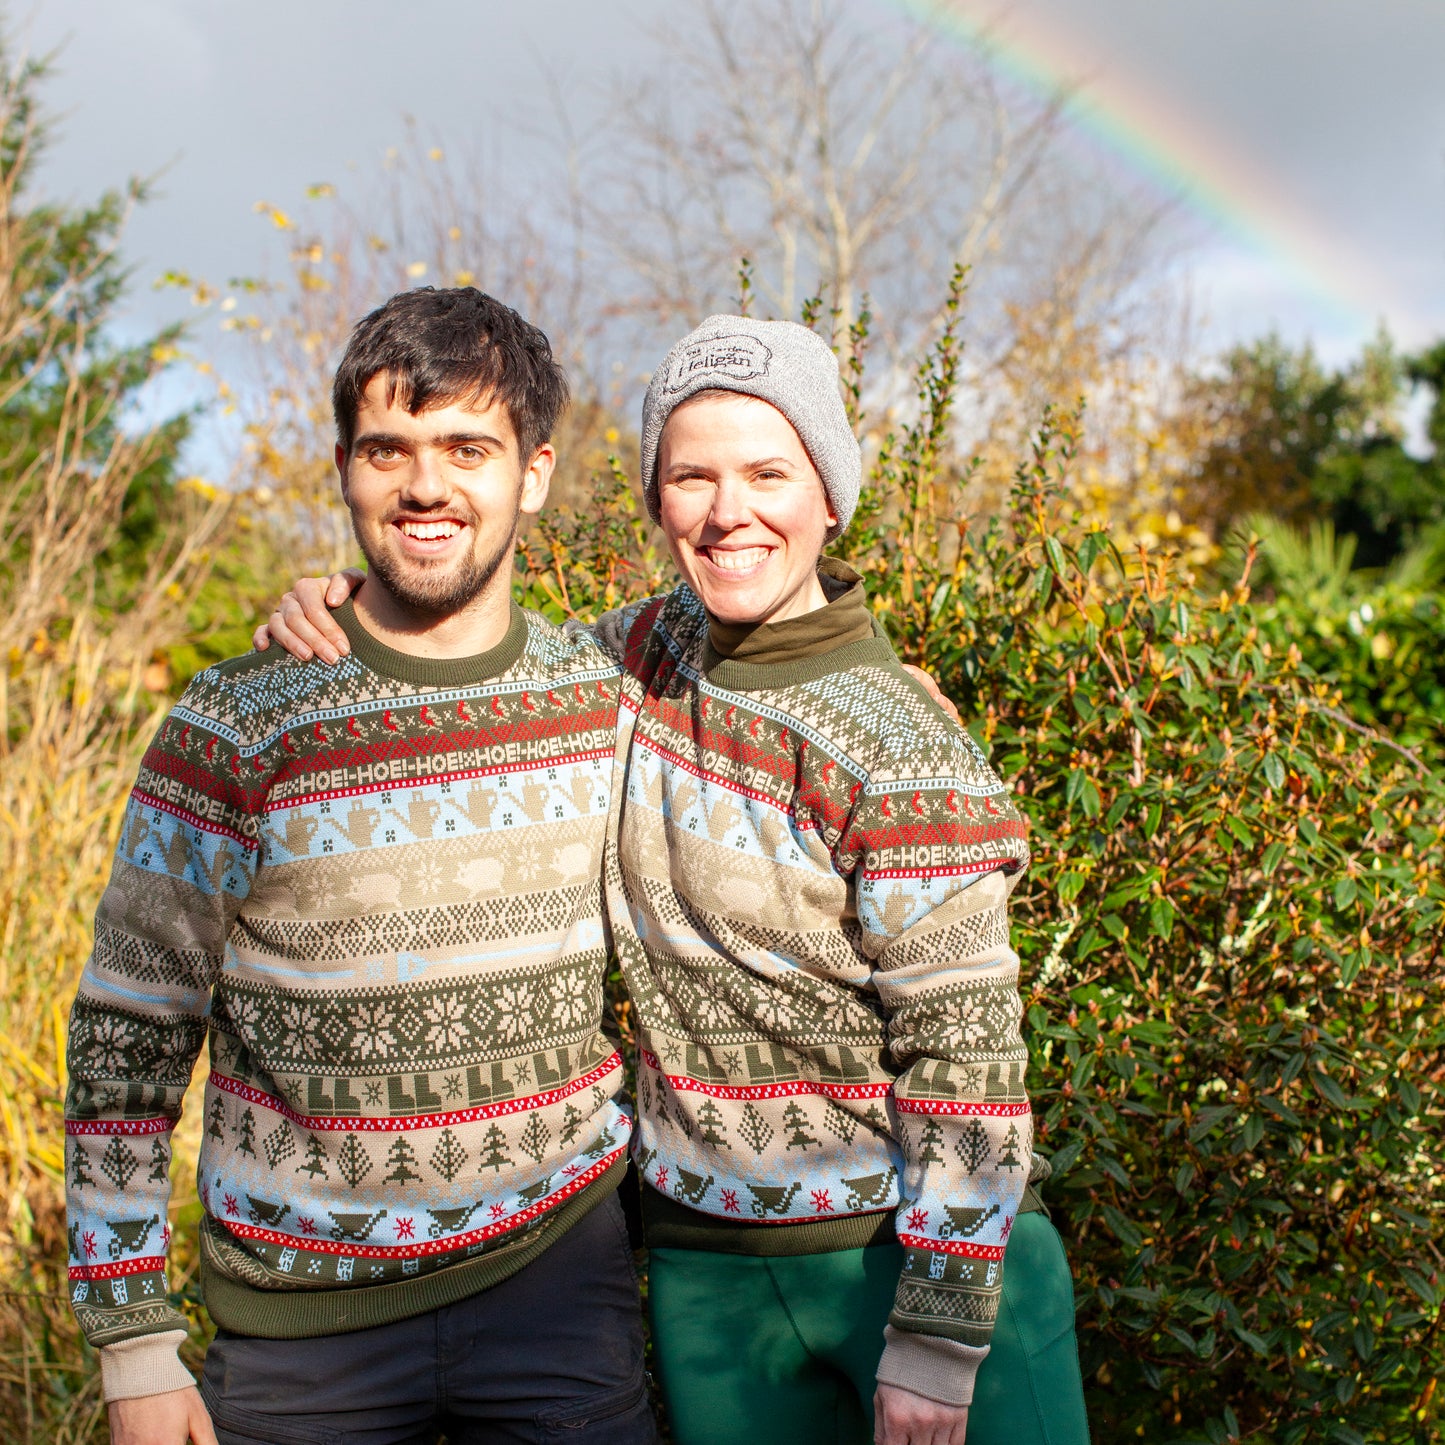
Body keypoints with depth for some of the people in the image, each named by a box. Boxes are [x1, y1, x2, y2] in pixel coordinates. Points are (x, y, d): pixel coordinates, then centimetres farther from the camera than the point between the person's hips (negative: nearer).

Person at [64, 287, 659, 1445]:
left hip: (561, 1273, 2)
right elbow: (125, 1043, -8)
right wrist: (135, 1348, -7)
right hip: (305, 1312, -2)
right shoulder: (237, 730, -12)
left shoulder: (606, 697, -4)